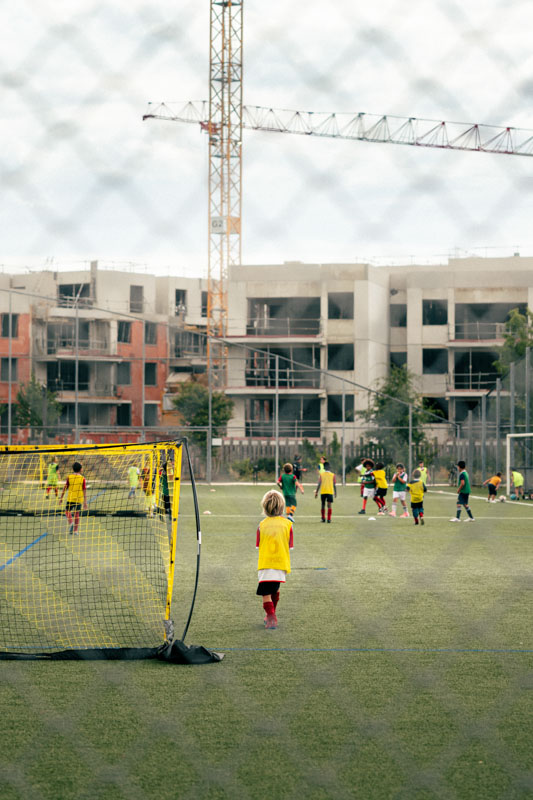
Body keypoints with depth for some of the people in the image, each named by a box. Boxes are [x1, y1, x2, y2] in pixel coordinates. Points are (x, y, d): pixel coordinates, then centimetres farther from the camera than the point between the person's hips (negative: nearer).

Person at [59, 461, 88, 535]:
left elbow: (65, 487, 1)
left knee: (67, 511, 14)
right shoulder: (82, 478, 0)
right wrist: (85, 502, 0)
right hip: (79, 499, 1)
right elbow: (84, 490, -2)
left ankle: (71, 523, -11)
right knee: (77, 513, 9)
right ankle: (75, 530, 9)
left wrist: (61, 497, 9)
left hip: (70, 498, -1)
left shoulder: (69, 477, -1)